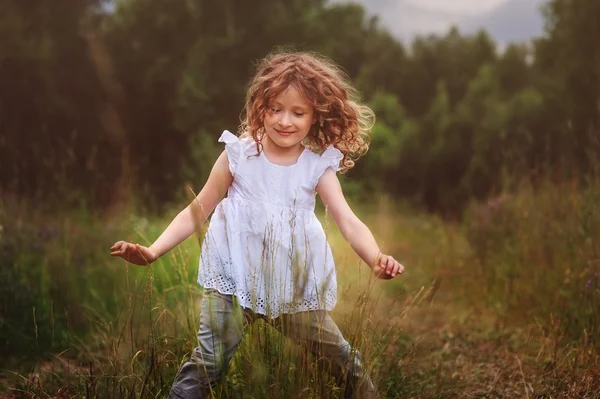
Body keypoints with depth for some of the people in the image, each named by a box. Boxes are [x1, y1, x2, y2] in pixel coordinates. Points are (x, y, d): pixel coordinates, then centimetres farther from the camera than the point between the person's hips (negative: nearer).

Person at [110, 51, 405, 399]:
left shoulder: (319, 166, -3)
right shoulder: (239, 155, -5)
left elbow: (349, 222, -13)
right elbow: (197, 212, 2)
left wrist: (376, 259, -34)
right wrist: (152, 252, -11)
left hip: (294, 286, 2)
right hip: (235, 280, -1)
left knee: (343, 360, 10)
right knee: (207, 365, -11)